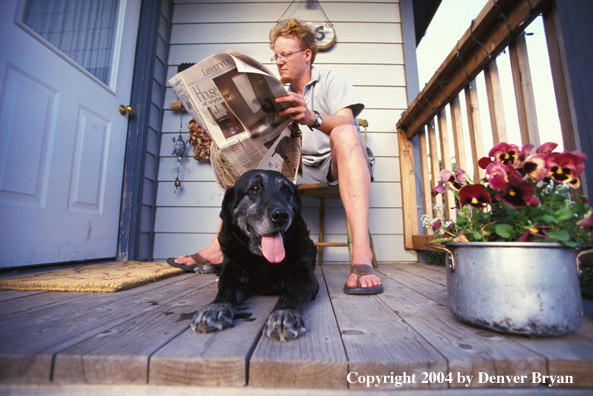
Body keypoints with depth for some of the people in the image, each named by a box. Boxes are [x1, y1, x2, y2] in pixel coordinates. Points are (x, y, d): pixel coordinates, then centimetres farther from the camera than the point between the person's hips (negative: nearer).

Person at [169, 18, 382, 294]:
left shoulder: (331, 80, 2)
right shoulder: (284, 96, 17)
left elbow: (347, 122, -19)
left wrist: (313, 118, -40)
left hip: (336, 165, -4)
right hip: (299, 166, 5)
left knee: (345, 133, -35)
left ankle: (361, 254, -49)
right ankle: (220, 245, -15)